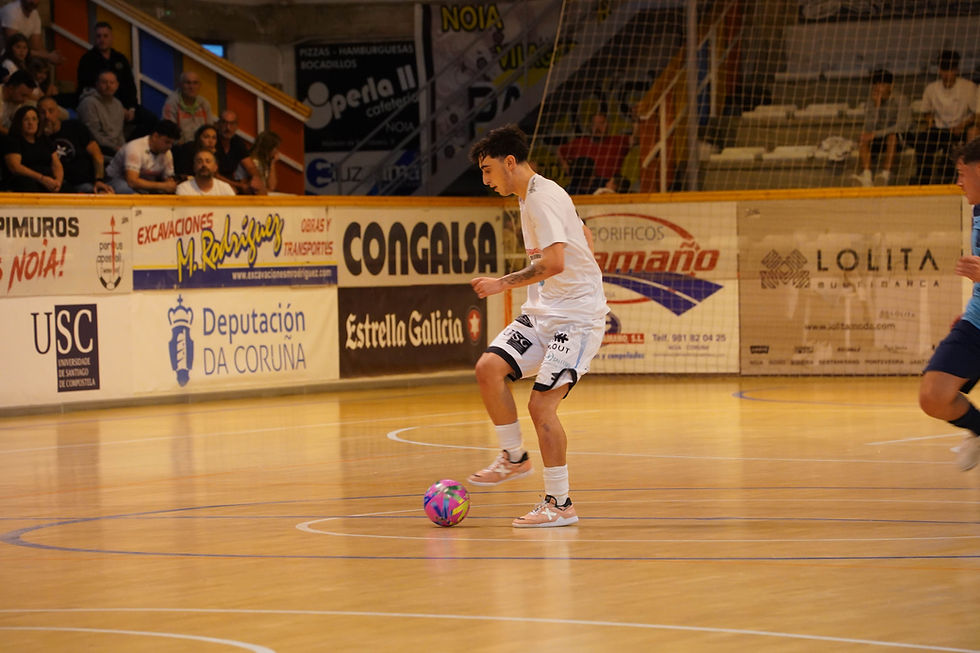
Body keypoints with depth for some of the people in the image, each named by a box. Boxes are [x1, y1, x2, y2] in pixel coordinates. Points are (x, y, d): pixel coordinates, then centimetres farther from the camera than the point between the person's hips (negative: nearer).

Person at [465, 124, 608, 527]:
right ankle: (514, 458, 6)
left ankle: (560, 504, -3)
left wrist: (503, 284, -21)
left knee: (541, 404, -14)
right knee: (489, 368, -10)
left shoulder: (544, 198, -16)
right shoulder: (529, 198, 15)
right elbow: (584, 237, 28)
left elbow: (554, 263, -28)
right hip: (542, 312, 9)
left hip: (577, 316, -9)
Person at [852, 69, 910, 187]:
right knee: (863, 138, -25)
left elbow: (901, 126, -22)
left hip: (900, 139, -4)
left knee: (892, 136, -37)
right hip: (878, 142, 4)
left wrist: (876, 134, -28)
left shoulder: (900, 99, -12)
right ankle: (866, 176, -40)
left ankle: (886, 174, -45)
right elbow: (869, 128, -12)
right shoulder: (870, 103, 0)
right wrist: (877, 105, -21)